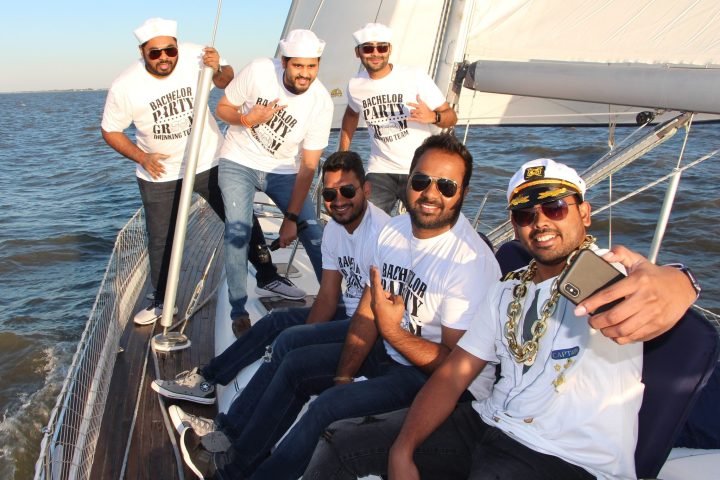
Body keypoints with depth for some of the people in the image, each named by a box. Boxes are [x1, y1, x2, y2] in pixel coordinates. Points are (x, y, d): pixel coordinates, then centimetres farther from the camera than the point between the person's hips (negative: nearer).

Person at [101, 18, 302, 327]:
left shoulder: (195, 56, -16)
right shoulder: (124, 87, -15)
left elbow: (227, 82, 2)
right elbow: (110, 131, -2)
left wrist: (219, 69, -21)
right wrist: (141, 157, -15)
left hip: (210, 163, 0)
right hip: (160, 175, 0)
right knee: (161, 242, 8)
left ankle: (268, 278, 26)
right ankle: (162, 302, 30)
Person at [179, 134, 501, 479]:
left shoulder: (471, 262, -26)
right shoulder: (394, 229, -3)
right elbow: (367, 311, 2)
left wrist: (392, 331, -29)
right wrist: (343, 376, -3)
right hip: (388, 350, 8)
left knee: (330, 404, -22)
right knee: (295, 364, 9)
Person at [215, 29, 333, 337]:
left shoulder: (321, 102, -18)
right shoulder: (258, 71, -19)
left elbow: (308, 166, -15)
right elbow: (222, 108, -4)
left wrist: (292, 217, -17)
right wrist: (248, 118, -27)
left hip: (282, 170, 1)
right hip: (238, 162, -1)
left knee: (314, 234, -8)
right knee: (238, 231, -18)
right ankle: (238, 310, -3)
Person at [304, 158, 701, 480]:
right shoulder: (507, 291, 11)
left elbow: (669, 284, -35)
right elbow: (454, 374, 6)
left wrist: (667, 284, -61)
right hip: (487, 426, 7)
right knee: (339, 444, 1)